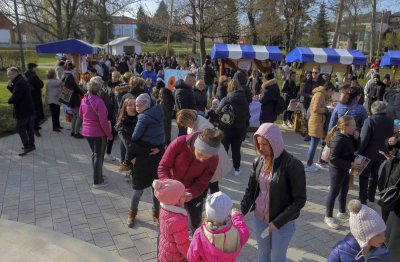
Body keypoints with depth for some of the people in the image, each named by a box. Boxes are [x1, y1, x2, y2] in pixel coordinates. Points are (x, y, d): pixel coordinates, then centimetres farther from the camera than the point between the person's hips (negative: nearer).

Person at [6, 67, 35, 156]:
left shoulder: (20, 83, -21)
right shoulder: (21, 81, 12)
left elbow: (15, 97, -26)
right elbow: (15, 92, 14)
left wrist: (10, 100, -5)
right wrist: (10, 86, -2)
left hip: (23, 110, -10)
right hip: (28, 109, 10)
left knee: (20, 129, -3)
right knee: (29, 128, 15)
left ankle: (27, 147, -1)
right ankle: (31, 145, 24)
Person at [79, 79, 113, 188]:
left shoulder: (84, 100, 1)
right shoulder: (98, 101, -23)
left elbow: (81, 114, 15)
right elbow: (103, 121, -24)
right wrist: (109, 134, -14)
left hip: (86, 131, 8)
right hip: (98, 133, -7)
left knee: (94, 154, 23)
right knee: (99, 156, 5)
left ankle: (98, 174, 38)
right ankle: (97, 182, 13)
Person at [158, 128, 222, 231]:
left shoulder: (213, 160, -25)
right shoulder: (180, 143, -31)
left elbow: (201, 184, -18)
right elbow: (163, 166, -22)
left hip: (193, 192, 1)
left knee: (196, 221, 18)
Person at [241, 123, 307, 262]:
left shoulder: (292, 165, -20)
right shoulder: (258, 161, -4)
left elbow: (299, 200, -17)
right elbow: (250, 189, 3)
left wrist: (278, 222, -17)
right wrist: (242, 211, -10)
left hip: (283, 222, -4)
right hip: (259, 218, 4)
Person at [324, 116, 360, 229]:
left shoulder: (349, 136, 0)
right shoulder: (338, 139, -27)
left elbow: (355, 148, 11)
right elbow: (333, 159, -27)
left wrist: (356, 138, -7)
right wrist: (350, 164, -25)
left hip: (345, 169, 9)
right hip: (337, 170, -9)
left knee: (344, 191, 22)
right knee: (334, 193, 4)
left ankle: (342, 212, 41)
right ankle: (328, 217, 19)